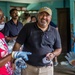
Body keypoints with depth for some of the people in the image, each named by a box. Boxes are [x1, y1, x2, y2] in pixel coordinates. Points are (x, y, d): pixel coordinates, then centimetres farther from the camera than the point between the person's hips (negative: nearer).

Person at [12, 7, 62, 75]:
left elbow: (59, 49, 11)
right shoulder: (28, 27, -5)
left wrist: (53, 54, -10)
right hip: (28, 67, -2)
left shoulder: (54, 32, 2)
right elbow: (18, 44, -4)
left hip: (47, 68, 2)